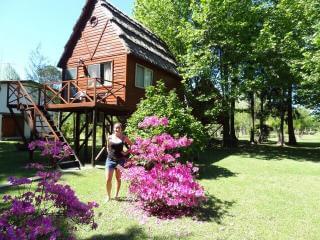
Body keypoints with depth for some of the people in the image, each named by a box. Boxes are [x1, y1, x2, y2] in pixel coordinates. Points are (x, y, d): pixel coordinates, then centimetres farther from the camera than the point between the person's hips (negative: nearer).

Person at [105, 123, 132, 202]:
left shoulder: (124, 137, -3)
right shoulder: (110, 137, 2)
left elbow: (132, 145, 6)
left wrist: (126, 152, -3)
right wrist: (110, 153, 7)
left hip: (120, 160, -1)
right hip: (110, 160, 1)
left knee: (118, 178, 12)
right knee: (108, 180, -2)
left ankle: (116, 195, 29)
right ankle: (108, 196, 18)